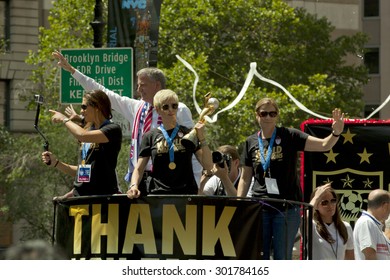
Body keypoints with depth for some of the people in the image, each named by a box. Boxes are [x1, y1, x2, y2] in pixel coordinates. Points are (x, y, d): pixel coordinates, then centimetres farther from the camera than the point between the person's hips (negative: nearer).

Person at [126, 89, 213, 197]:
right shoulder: (150, 136, 10)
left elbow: (208, 166, 2)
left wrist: (202, 138, -8)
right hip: (158, 194, 0)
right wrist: (134, 186, -10)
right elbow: (139, 169, 10)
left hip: (186, 193, 0)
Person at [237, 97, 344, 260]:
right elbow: (245, 178, 15)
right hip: (259, 208, 3)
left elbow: (324, 145, -9)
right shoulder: (251, 142, 9)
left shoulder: (289, 137, -1)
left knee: (282, 258, -1)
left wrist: (336, 133, -30)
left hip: (286, 209, -3)